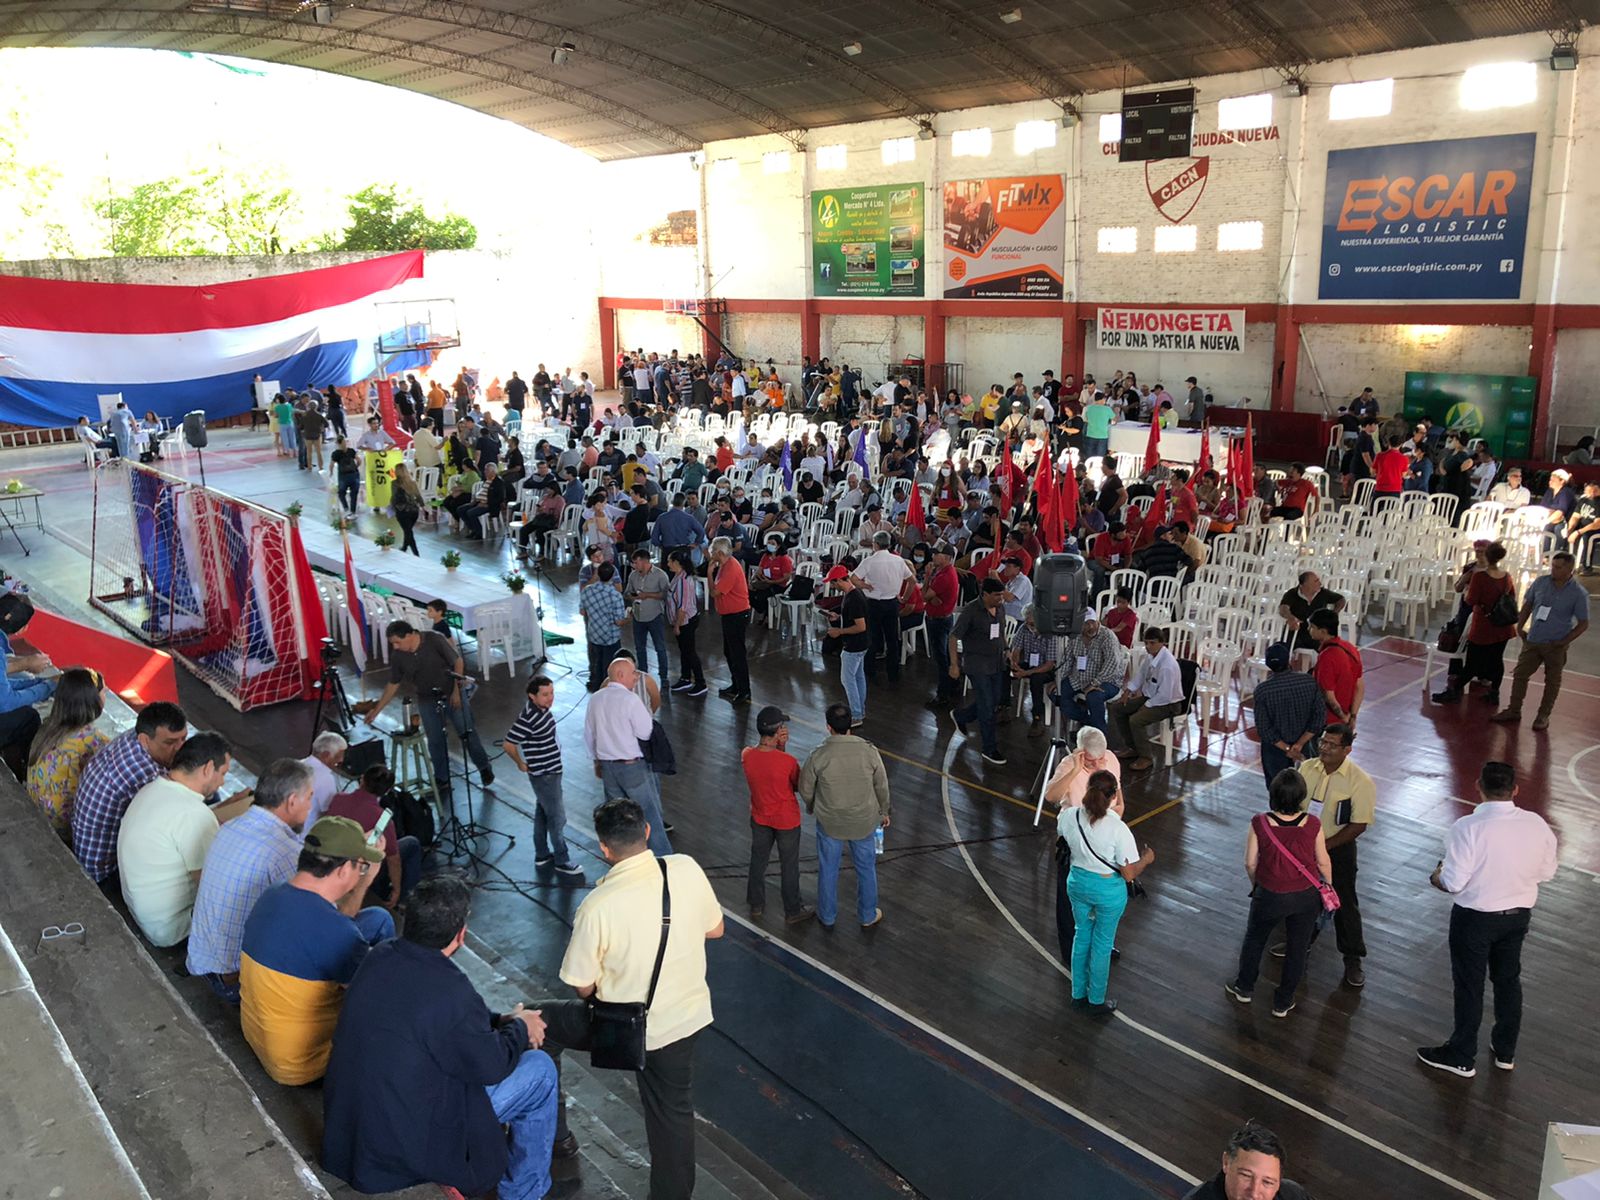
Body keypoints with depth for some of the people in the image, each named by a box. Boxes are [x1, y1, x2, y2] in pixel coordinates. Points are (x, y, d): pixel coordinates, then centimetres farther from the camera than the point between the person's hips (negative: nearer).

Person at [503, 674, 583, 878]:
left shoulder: (542, 709, 0)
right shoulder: (528, 719, -28)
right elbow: (509, 744, -23)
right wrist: (521, 764, -9)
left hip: (551, 770, 9)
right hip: (543, 775, -9)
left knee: (543, 813, 20)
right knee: (557, 818, 2)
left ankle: (542, 856, 34)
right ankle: (562, 862, 15)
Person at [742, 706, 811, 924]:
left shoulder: (746, 755, -18)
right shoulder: (788, 761, -30)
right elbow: (799, 786, -10)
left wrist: (779, 746, -15)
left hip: (759, 818, 4)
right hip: (786, 820, -4)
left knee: (758, 860, 24)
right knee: (789, 866, 16)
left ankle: (756, 904, 42)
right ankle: (793, 911, 33)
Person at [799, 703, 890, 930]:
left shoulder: (818, 756, -22)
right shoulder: (869, 751, -19)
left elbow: (805, 789, -8)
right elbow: (882, 787, -6)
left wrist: (812, 808, 14)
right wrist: (883, 812, 12)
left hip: (829, 823, -1)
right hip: (864, 822, 1)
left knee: (828, 870, 20)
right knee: (866, 869, 22)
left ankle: (827, 917, 38)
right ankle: (868, 916, 39)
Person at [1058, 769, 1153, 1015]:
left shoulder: (1069, 815, -18)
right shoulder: (1118, 829, -30)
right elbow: (1129, 874, -20)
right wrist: (1147, 859, -1)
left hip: (1078, 882, 4)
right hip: (1109, 890, -4)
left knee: (1081, 936, 24)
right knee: (1102, 944, 16)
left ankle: (1078, 994, 38)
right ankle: (1096, 1001, 34)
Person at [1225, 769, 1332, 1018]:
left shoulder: (1260, 823, -23)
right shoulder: (1312, 825, -21)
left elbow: (1250, 863, -11)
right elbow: (1323, 862, -6)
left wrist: (1255, 884, 10)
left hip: (1270, 896, -1)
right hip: (1306, 896, 1)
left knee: (1254, 939, 25)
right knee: (1298, 948, 21)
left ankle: (1244, 988, 43)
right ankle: (1283, 1003, 35)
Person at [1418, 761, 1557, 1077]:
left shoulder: (1468, 828, -26)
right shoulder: (1536, 824, -10)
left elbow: (1454, 882, -23)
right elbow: (1547, 873, 3)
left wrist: (1435, 877, -1)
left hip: (1475, 917, -5)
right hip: (1519, 914, 5)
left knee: (1469, 986, 11)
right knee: (1509, 980, 23)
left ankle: (1461, 1057, 25)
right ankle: (1506, 1051, 39)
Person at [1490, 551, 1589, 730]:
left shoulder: (1578, 593, -12)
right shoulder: (1541, 582, -2)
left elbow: (1583, 624, -7)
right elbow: (1527, 604, 12)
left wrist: (1564, 641, -13)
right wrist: (1519, 627, 5)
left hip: (1555, 646, -3)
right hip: (1532, 641, 4)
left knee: (1552, 681, 9)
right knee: (1519, 675, 6)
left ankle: (1543, 716, 21)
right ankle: (1514, 710, 18)